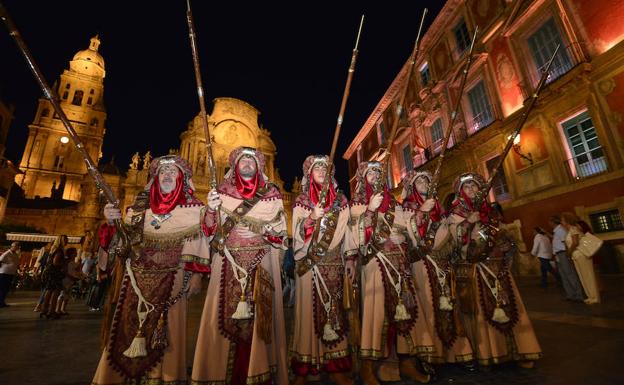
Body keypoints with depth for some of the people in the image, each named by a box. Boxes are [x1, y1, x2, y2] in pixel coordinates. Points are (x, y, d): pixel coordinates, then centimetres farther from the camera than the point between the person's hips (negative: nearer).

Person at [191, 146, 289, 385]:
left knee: (258, 315, 1)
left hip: (260, 263, 0)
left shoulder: (271, 194, 6)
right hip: (229, 262, 1)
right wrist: (211, 208, -11)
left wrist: (268, 229, -13)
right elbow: (212, 230, 6)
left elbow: (281, 230, 7)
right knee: (226, 313, 1)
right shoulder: (222, 192, 9)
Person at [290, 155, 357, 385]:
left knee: (334, 310, 5)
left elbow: (347, 232, 9)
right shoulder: (302, 201, 4)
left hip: (335, 263, 2)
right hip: (310, 264, -2)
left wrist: (350, 259, 4)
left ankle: (335, 366, 16)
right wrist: (311, 218, -20)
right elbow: (297, 234, -3)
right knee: (309, 310, 0)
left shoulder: (340, 200, 11)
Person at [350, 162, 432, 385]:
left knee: (404, 306, 2)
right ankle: (367, 367, 0)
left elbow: (403, 228, 16)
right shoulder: (358, 202, 6)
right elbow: (357, 232, -8)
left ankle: (407, 362, 13)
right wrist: (370, 209, -13)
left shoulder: (392, 201, 19)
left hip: (398, 260, 5)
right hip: (375, 260, -5)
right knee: (376, 307, -9)